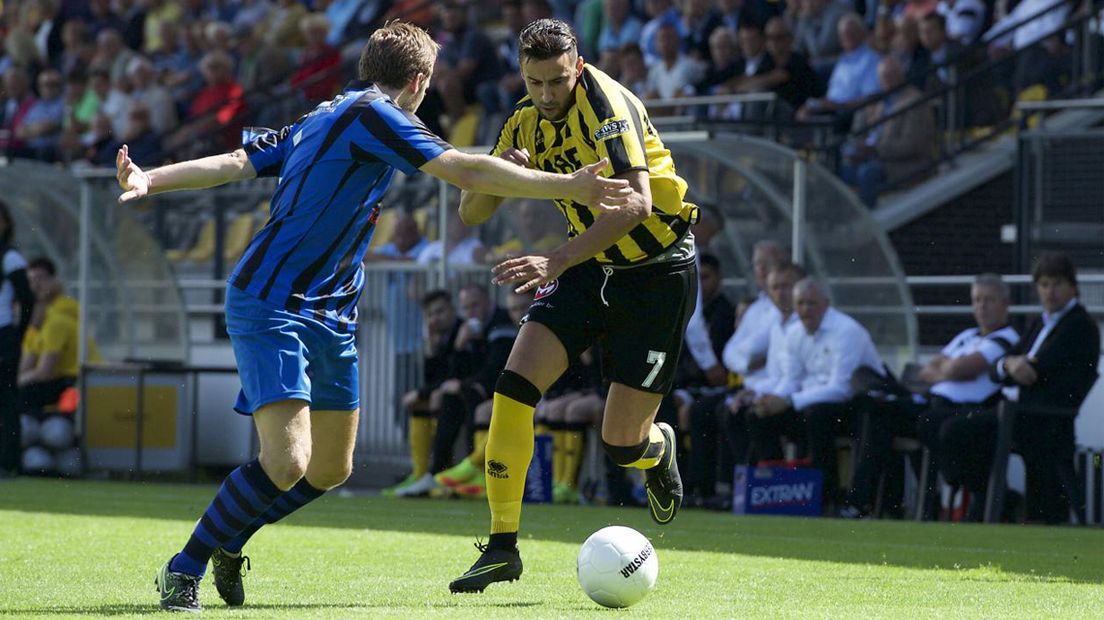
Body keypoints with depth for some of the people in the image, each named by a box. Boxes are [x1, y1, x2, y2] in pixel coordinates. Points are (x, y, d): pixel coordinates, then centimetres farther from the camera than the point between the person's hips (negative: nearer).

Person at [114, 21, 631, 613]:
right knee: (286, 463, -20)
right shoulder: (372, 116, -12)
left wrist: (150, 181, -1)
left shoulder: (321, 119, 17)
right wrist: (570, 187, -13)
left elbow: (236, 162, 6)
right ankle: (183, 571, -7)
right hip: (271, 308, -10)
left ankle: (226, 542, 29)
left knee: (330, 470, 12)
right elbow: (465, 171, -18)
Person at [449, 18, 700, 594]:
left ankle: (659, 448, 35)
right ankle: (502, 546, -5)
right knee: (513, 388, -13)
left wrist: (559, 260, -43)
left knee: (621, 443, -5)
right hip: (591, 266, 6)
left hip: (657, 270, -6)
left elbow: (637, 202, -35)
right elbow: (471, 212, 2)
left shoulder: (605, 102, -23)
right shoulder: (526, 121, -1)